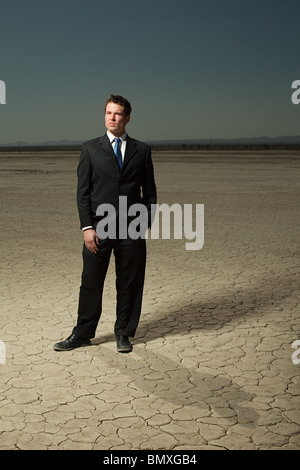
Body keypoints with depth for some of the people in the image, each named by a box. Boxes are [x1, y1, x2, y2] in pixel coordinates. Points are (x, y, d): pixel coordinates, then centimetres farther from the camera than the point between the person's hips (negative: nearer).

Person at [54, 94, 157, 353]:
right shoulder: (90, 149, 6)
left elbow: (149, 191, 9)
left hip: (132, 229, 1)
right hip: (99, 227, 0)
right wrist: (87, 228, -7)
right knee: (91, 283, 5)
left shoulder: (142, 150, 8)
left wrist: (147, 223, -1)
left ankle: (123, 333, 22)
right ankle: (82, 334, 19)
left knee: (130, 284, 7)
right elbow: (83, 191, 2)